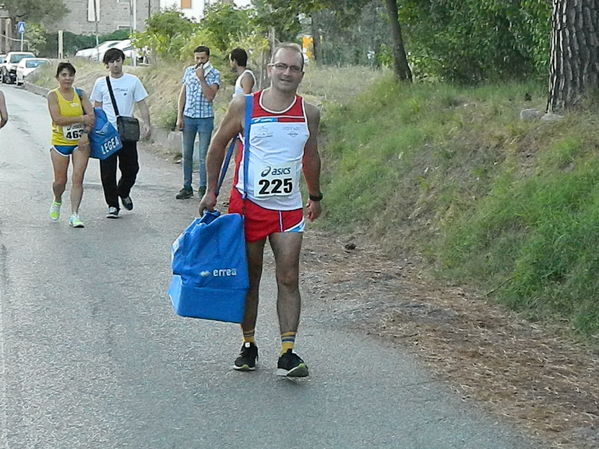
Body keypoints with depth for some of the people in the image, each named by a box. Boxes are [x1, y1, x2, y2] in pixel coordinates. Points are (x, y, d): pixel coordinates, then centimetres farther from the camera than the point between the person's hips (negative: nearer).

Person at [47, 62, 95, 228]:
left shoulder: (80, 94, 3)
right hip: (60, 143, -1)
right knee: (60, 181, 6)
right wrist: (81, 118, -19)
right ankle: (57, 202, 39)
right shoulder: (53, 96, -6)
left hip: (81, 142, 1)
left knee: (78, 178, -7)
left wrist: (86, 133, -19)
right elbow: (57, 119, -17)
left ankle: (74, 215, -3)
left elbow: (91, 114, -4)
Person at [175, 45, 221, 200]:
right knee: (187, 154, 7)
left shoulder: (214, 74, -4)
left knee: (204, 155, 1)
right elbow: (182, 94, 9)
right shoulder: (189, 71, 8)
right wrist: (179, 116, 4)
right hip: (188, 117, 4)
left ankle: (203, 188, 8)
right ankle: (187, 187, 14)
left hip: (205, 118, -3)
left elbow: (210, 96, -16)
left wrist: (201, 78, -20)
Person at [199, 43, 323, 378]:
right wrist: (211, 191, 5)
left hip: (289, 208, 2)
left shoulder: (309, 113, 2)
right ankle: (249, 346, 20)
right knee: (249, 278, 7)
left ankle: (288, 353, -3)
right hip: (248, 203, -1)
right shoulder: (244, 106, -5)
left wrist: (315, 196, 24)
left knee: (289, 280, -4)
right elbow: (219, 145, 6)